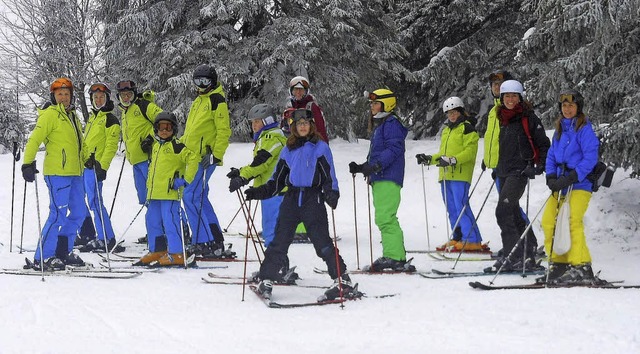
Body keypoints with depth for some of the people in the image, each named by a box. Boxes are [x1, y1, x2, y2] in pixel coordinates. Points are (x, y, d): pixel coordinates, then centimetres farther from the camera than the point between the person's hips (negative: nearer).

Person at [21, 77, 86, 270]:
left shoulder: (72, 115, 18)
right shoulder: (50, 115, -6)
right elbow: (34, 140, -12)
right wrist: (28, 163, -21)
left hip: (74, 173, 9)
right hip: (57, 173, -9)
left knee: (78, 213, 12)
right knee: (58, 214, -12)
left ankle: (62, 252, 22)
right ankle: (42, 258, -7)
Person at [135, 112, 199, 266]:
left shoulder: (176, 146, -7)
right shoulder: (155, 146, 19)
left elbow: (193, 159, -16)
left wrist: (185, 179, -17)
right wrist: (149, 187, 23)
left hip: (170, 192, -9)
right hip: (155, 193, 9)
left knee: (170, 222, -10)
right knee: (152, 221, 13)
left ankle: (176, 254, -7)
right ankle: (157, 251, 24)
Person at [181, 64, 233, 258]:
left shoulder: (217, 100, -8)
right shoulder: (199, 101, 20)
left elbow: (224, 131, -14)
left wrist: (216, 155, -20)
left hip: (206, 158, -9)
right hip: (194, 156, 9)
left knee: (191, 197, -14)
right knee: (200, 199, 10)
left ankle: (202, 242, -12)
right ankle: (216, 242, 14)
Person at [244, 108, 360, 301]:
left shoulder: (320, 148, 3)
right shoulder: (288, 150, 14)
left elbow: (329, 177, -1)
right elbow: (277, 180, 17)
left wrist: (332, 194, -19)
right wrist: (259, 192, 5)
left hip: (313, 200, -4)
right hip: (291, 199, 4)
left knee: (323, 242, -8)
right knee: (279, 241, 2)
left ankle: (343, 281, -3)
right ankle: (266, 280, 11)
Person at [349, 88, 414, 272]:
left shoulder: (391, 123, -7)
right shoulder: (378, 125, 24)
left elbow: (394, 148, -19)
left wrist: (376, 165, -25)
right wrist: (361, 167, 15)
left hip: (388, 179, -11)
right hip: (379, 179, 11)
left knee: (385, 218, -16)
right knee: (384, 219, 11)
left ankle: (394, 257, -18)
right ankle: (393, 256, 14)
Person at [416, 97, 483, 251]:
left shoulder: (467, 127, -3)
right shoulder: (447, 129, 23)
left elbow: (470, 151, -13)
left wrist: (453, 160, -25)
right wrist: (429, 159, 14)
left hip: (460, 175, -9)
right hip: (446, 175, 9)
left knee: (461, 206, -15)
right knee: (452, 209, 8)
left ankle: (472, 240, -16)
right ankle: (458, 238, 14)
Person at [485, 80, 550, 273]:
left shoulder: (528, 118, -6)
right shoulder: (503, 119, 15)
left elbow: (544, 144, -4)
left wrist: (539, 167, -13)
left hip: (519, 171, -8)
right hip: (504, 172, 8)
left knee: (503, 211, -18)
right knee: (513, 215, 9)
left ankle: (511, 257, -18)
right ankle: (526, 258, 15)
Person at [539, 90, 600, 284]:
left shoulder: (584, 129, -6)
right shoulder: (560, 130, 16)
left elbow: (591, 158, -14)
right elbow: (552, 155, 17)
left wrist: (571, 178, -21)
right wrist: (551, 178, -1)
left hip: (580, 184, -8)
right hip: (561, 185, 8)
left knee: (572, 221, -19)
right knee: (548, 221, 2)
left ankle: (581, 268, -18)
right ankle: (559, 264, 9)